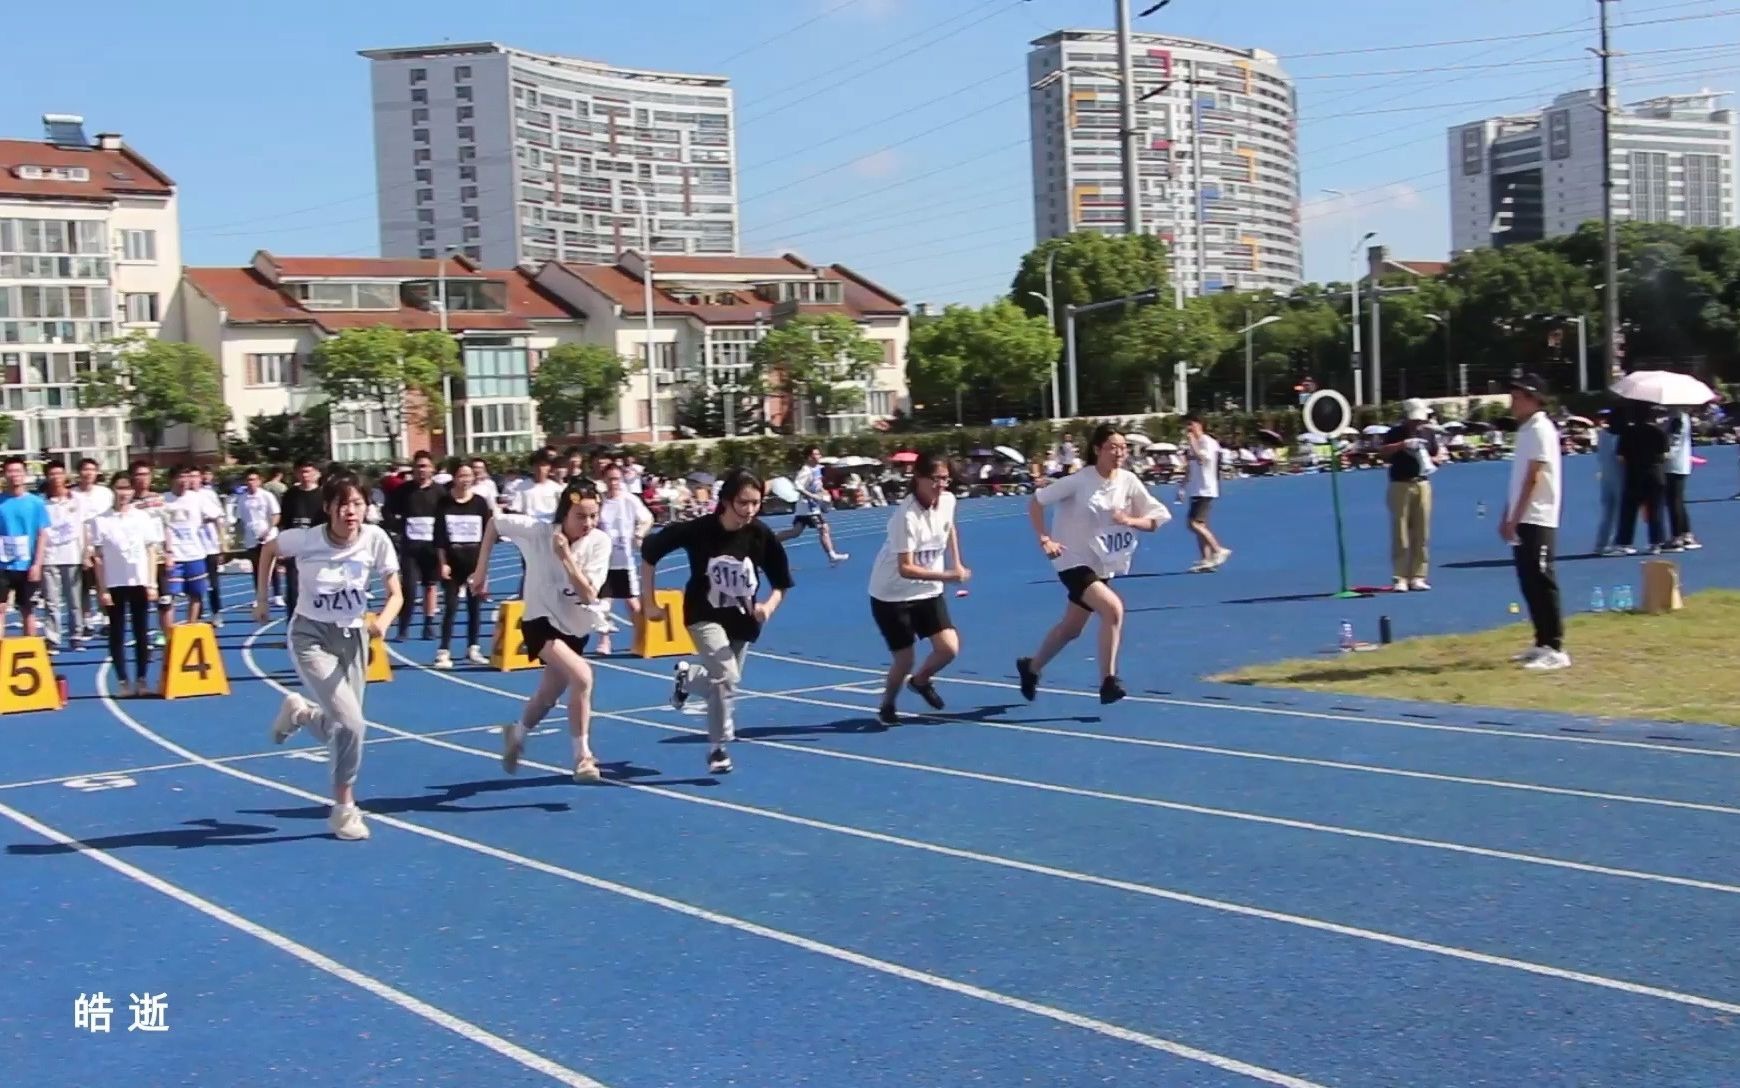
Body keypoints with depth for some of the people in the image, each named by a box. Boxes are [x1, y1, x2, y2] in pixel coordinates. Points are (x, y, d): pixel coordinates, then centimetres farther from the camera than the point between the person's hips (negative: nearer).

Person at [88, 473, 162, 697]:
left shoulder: (144, 517, 5)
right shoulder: (101, 521, 0)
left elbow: (152, 552, 6)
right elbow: (98, 558, 0)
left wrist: (152, 584, 0)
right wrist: (102, 589, -5)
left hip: (140, 582, 1)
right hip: (114, 584, -1)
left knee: (141, 632, 3)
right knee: (117, 634, 1)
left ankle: (141, 679, 9)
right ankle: (123, 681, 7)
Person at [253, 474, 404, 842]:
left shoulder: (375, 539, -16)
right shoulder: (305, 539, -20)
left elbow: (396, 594, -11)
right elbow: (268, 549, 2)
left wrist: (383, 621, -31)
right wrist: (262, 599, 6)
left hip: (352, 636, 4)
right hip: (311, 635, -4)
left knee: (344, 727, 9)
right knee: (350, 724, -18)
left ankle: (300, 712, 43)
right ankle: (344, 808, 1)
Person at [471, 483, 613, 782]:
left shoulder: (599, 542, -18)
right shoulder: (536, 530, -22)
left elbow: (589, 594, -24)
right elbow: (495, 524, -5)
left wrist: (566, 557, -32)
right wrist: (481, 570, -2)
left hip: (577, 626, 4)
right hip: (542, 622, -4)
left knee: (548, 696, 22)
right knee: (582, 676, -29)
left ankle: (517, 733, 54)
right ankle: (583, 755, -15)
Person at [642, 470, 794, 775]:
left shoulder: (762, 536, -17)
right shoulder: (699, 530, -23)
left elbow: (782, 583, -5)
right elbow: (649, 551, -10)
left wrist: (769, 606, -26)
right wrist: (649, 602, -8)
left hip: (742, 620, 4)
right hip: (704, 615, -4)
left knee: (725, 678, 16)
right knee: (726, 677, -21)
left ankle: (687, 675, 51)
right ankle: (718, 748, -4)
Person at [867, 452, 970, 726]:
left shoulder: (948, 500, -7)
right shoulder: (906, 515, -28)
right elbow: (905, 569, -33)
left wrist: (956, 564, 14)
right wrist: (947, 576, -40)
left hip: (927, 591, 6)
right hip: (892, 595, -6)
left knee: (949, 648, -7)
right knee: (904, 659, -3)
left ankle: (921, 681, 26)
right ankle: (886, 707, 28)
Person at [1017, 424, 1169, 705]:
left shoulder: (1129, 481, -5)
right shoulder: (1080, 481, -17)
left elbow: (1154, 521, -1)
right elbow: (1035, 502, -9)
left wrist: (1129, 520, -20)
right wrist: (1044, 539, -17)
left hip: (1103, 565, 6)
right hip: (1074, 560, -6)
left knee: (1071, 628, 19)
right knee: (1113, 608, -27)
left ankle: (1031, 667, 44)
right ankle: (1108, 681, -17)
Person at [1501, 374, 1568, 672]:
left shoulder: (1541, 430, -12)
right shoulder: (1525, 430, 16)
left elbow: (1533, 479, -17)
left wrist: (1515, 519, -19)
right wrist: (1507, 517, 17)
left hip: (1537, 519, -9)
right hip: (1523, 520, 9)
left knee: (1541, 583, -9)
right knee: (1529, 583, 11)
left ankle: (1555, 649, -8)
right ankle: (1542, 643, 17)